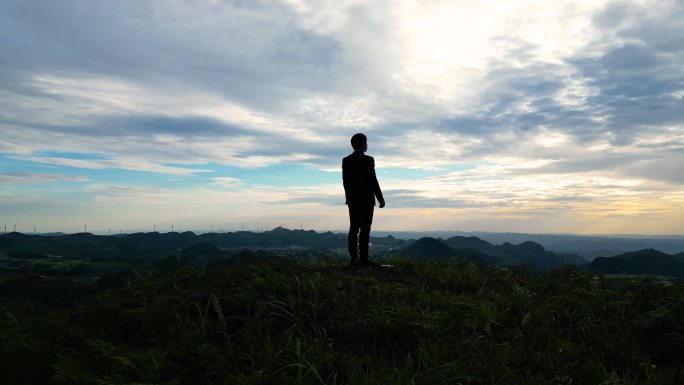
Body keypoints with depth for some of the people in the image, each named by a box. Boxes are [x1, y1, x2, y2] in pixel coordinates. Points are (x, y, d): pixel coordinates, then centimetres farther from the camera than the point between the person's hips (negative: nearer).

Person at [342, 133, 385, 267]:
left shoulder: (346, 161, 7)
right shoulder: (368, 160, -11)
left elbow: (345, 181, 10)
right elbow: (373, 181, -12)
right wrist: (380, 199, -5)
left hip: (352, 200, 6)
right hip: (366, 200, -6)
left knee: (353, 229, 6)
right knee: (365, 229, -3)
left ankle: (354, 258, 6)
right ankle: (363, 258, -4)